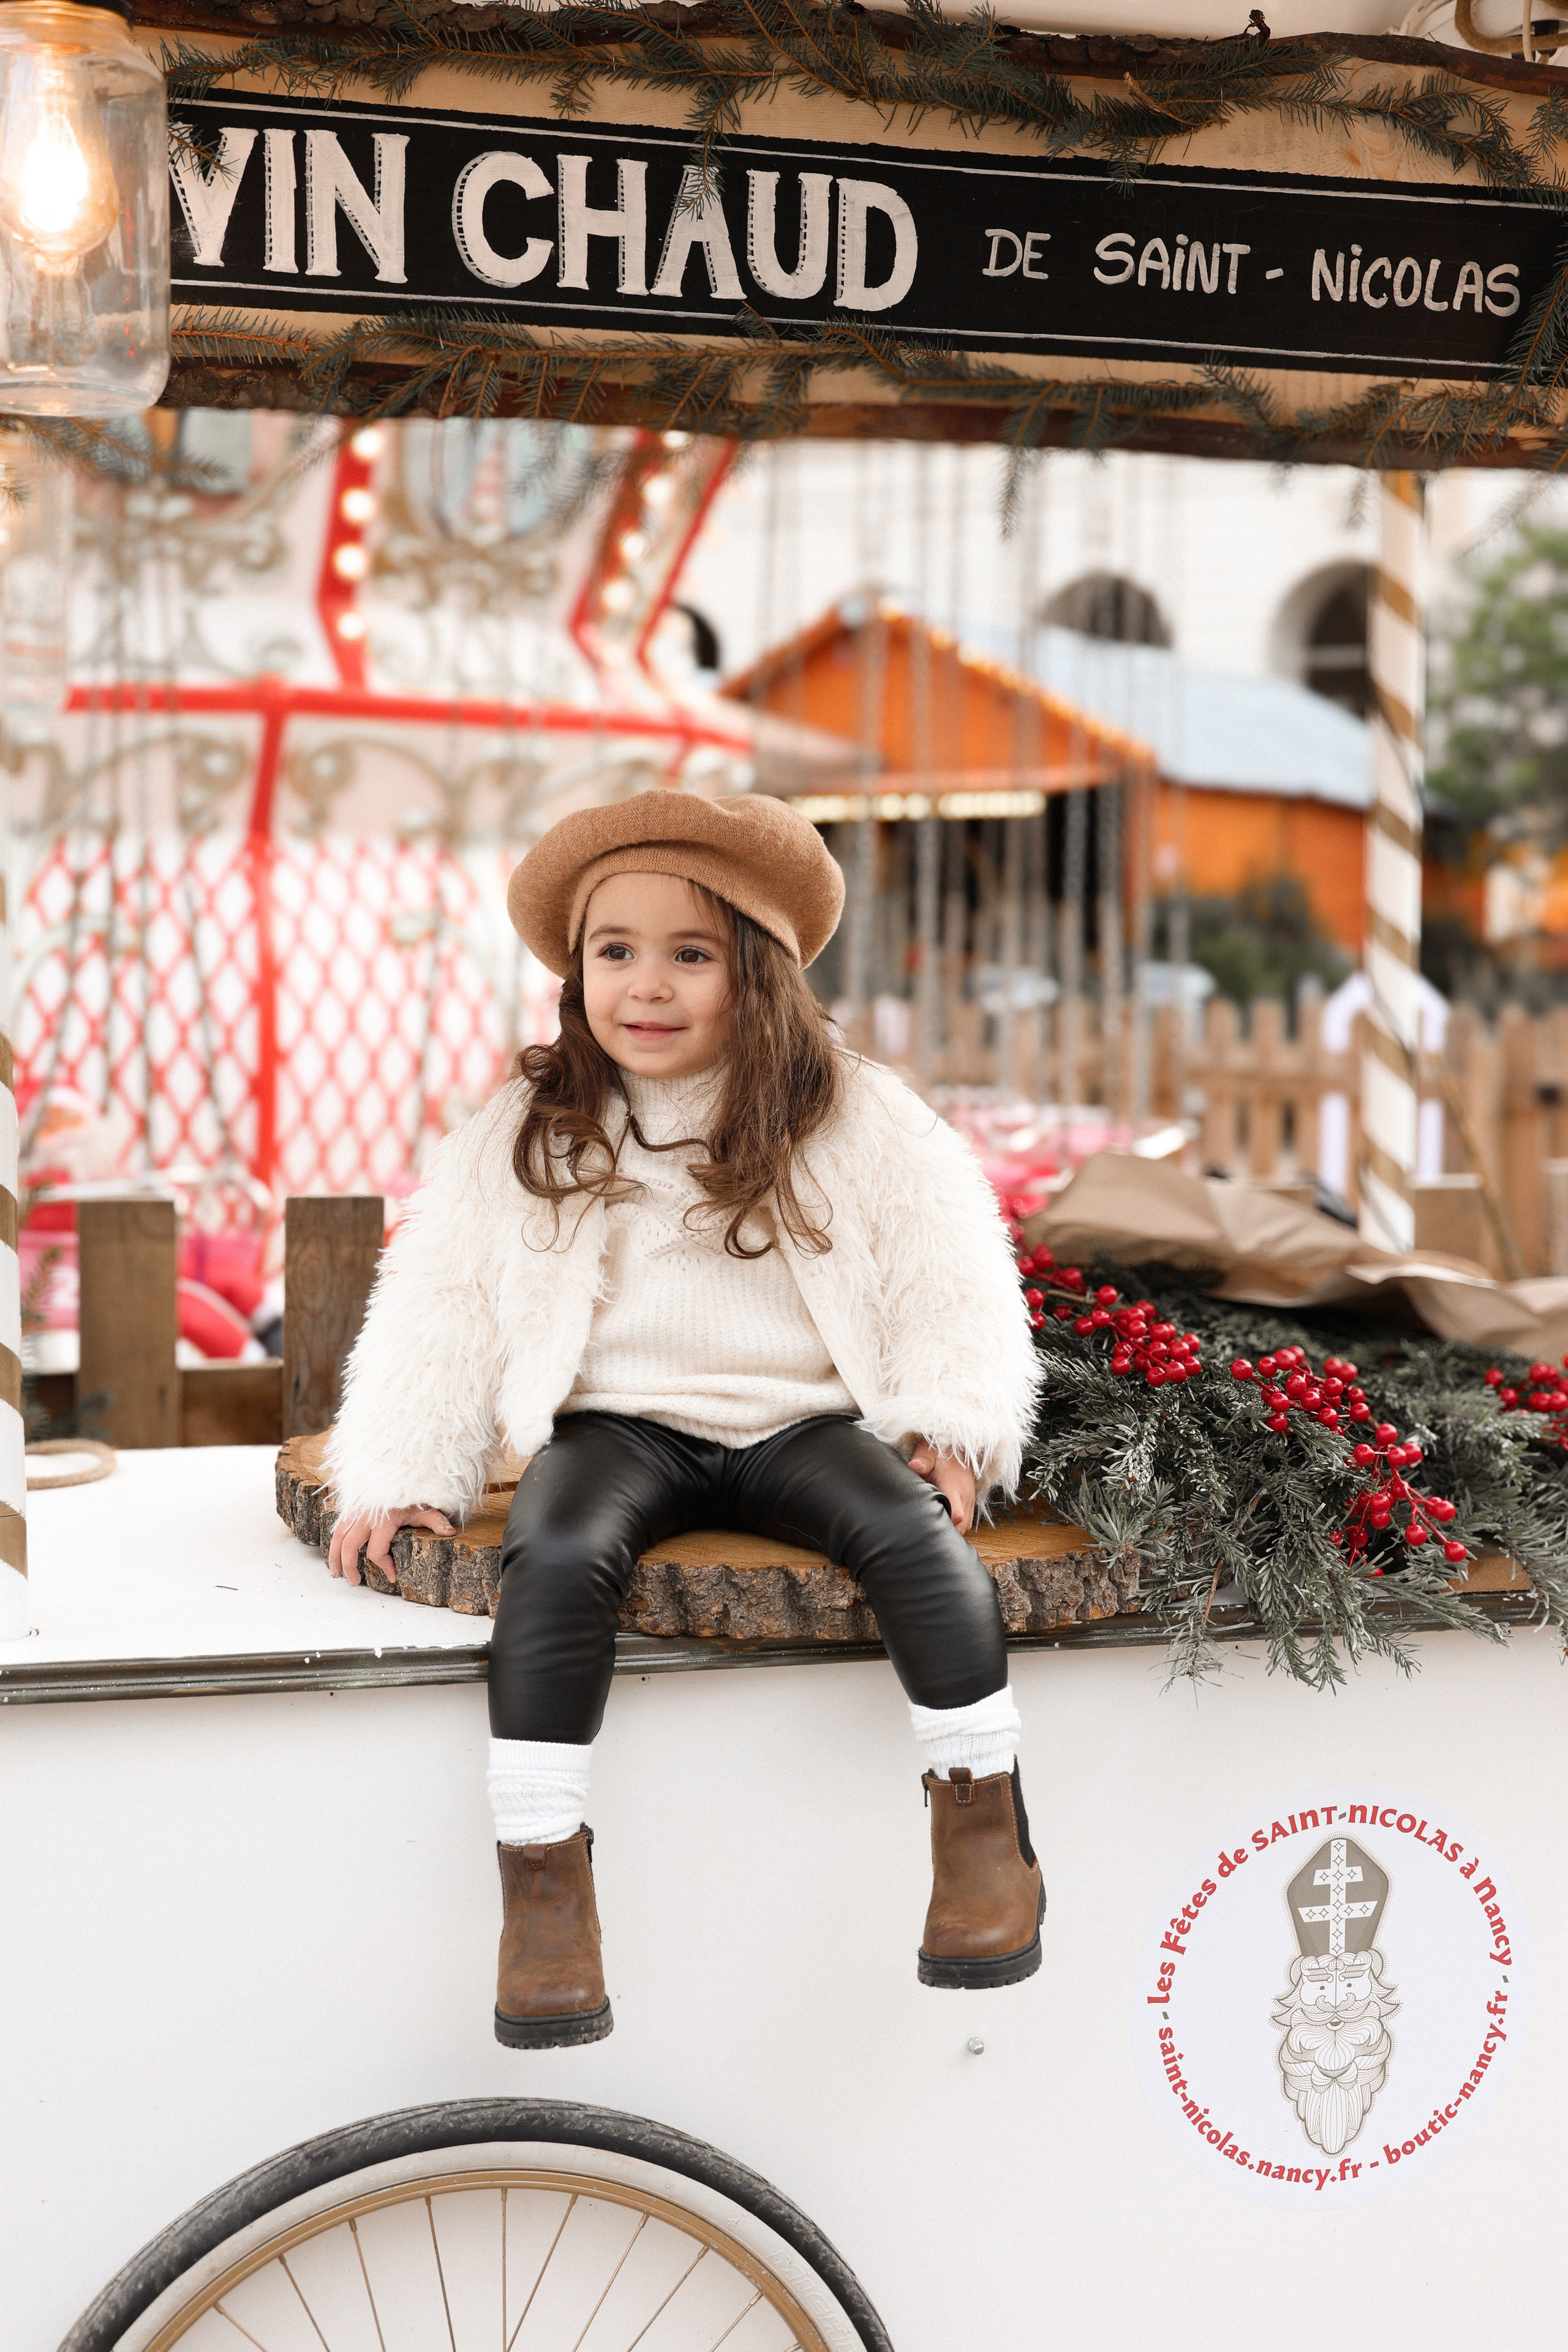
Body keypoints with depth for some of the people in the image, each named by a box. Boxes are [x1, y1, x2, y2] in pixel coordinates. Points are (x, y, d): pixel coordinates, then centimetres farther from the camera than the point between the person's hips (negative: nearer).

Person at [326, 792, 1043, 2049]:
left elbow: (948, 1275, 6)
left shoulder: (856, 1120, 4)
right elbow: (443, 1306, 9)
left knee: (916, 1535, -30)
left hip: (803, 1418, 0)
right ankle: (542, 1879, -27)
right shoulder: (521, 1139, 7)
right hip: (617, 1424, 1)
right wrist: (399, 1476, 2)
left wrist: (948, 1432, -6)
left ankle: (986, 1832, -18)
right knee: (555, 1560, -32)